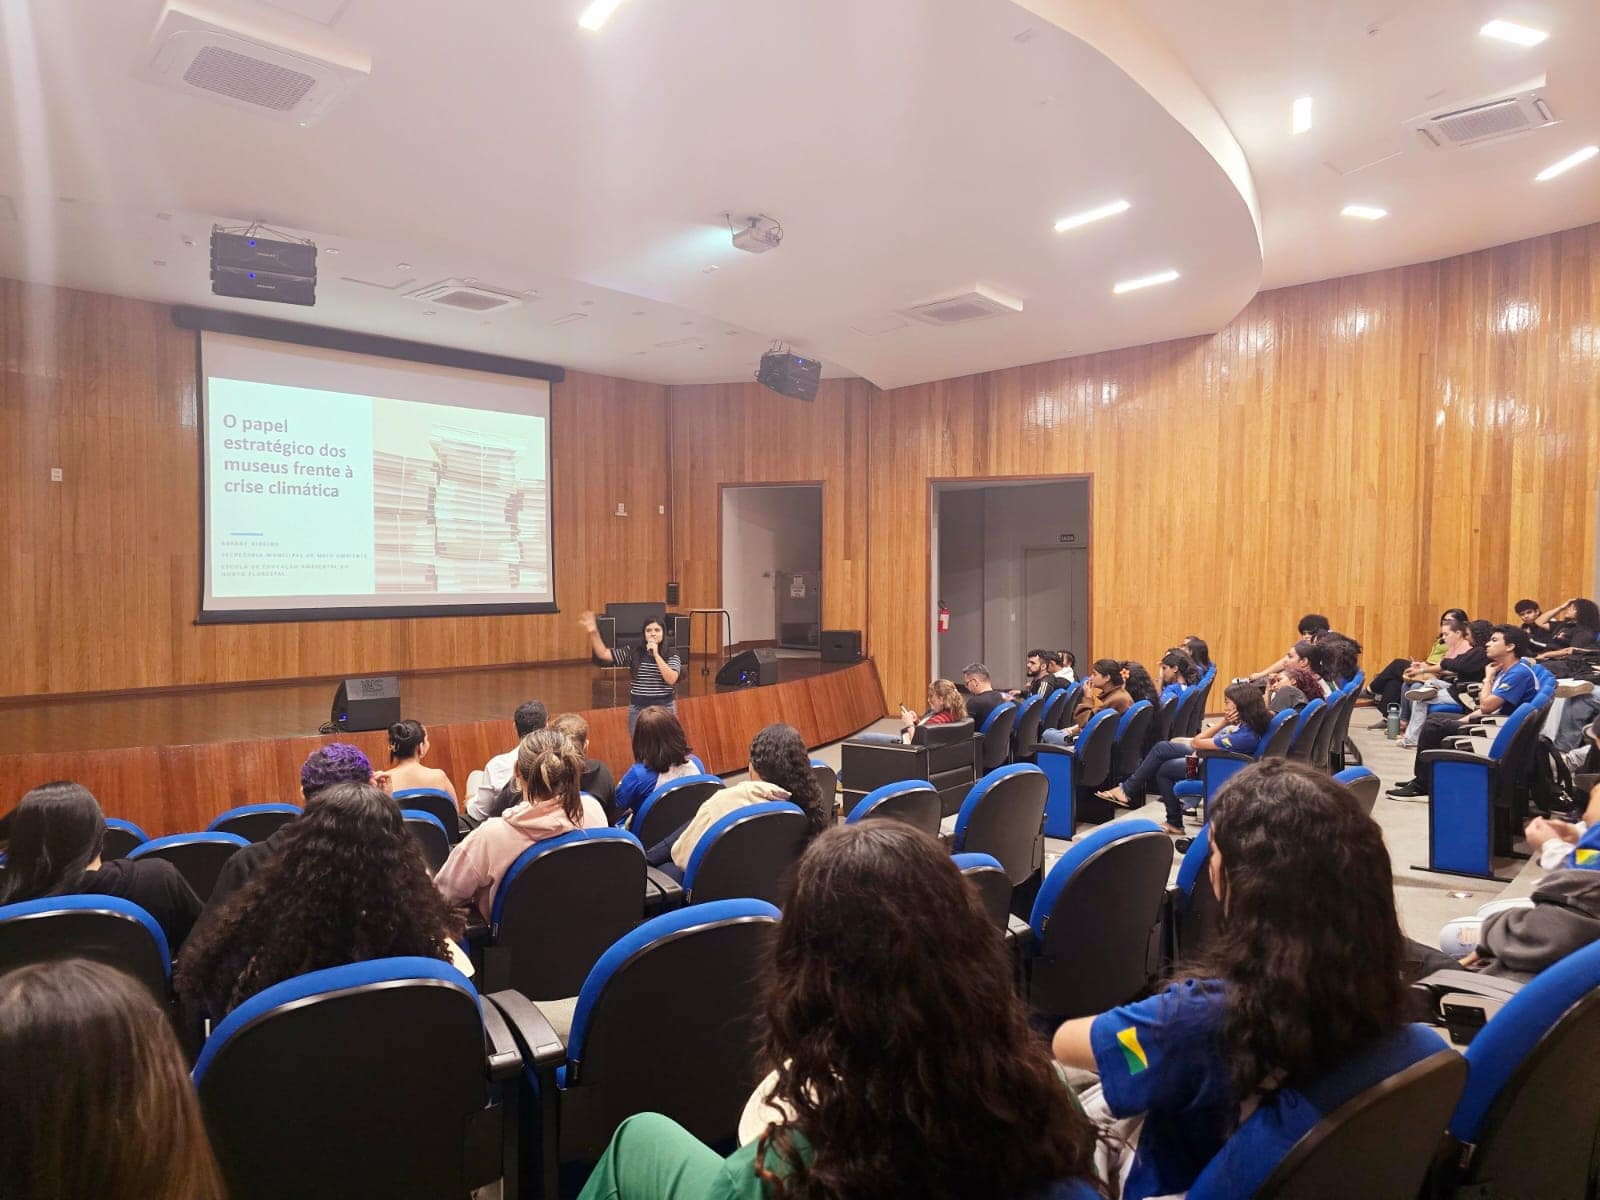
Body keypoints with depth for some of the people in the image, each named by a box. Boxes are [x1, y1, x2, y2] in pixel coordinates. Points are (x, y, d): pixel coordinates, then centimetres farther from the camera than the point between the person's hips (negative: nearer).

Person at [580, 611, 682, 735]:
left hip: (664, 709, -2)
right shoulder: (633, 652, 1)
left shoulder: (672, 655, -3)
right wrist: (593, 632, -14)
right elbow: (603, 654, -1)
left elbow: (671, 679, -19)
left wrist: (656, 655, -22)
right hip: (637, 709, 2)